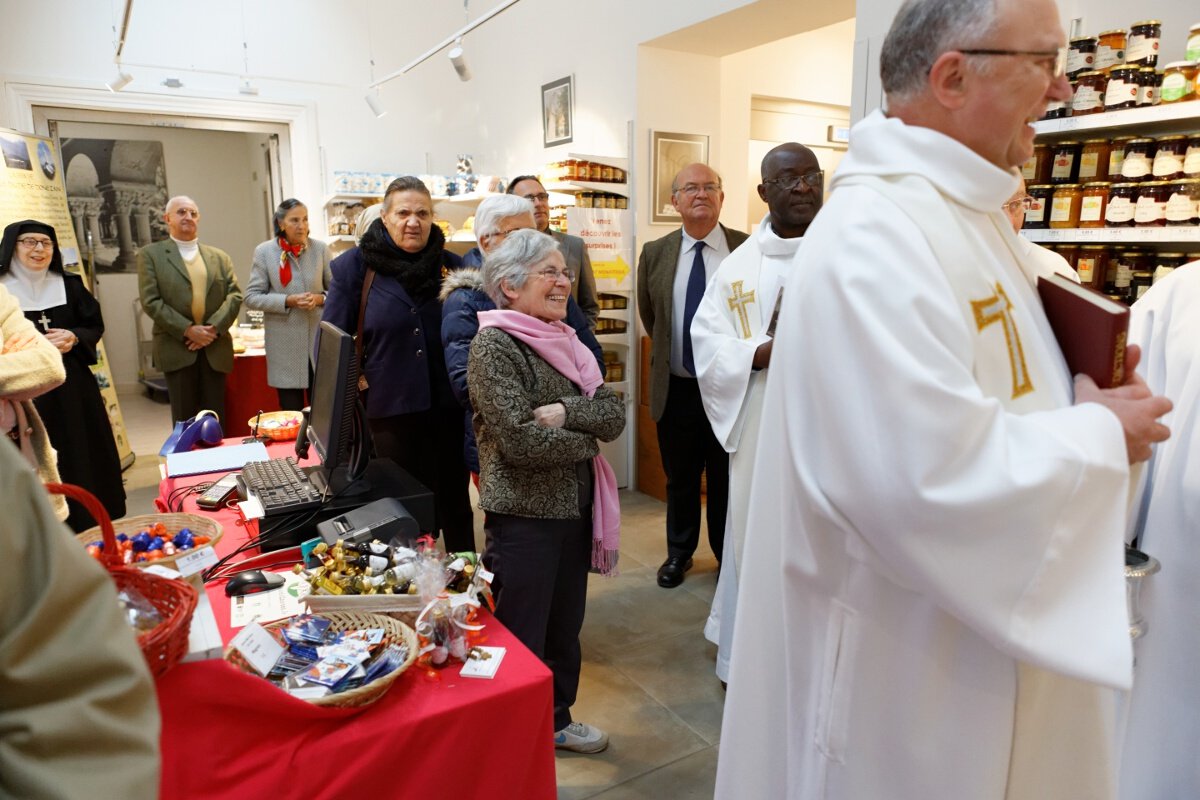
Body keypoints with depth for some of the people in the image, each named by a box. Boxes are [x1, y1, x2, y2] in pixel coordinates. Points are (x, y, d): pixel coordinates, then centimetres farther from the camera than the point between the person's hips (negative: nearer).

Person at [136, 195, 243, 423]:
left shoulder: (220, 257, 15)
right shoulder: (150, 254, 6)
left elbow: (235, 295, 5)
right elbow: (150, 301, -4)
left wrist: (214, 327, -11)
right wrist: (188, 330, -13)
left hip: (215, 349, 3)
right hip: (177, 349, -2)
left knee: (215, 421, 5)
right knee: (184, 420, 1)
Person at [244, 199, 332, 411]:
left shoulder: (320, 248, 4)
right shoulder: (264, 251, 1)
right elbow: (251, 297, 0)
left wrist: (320, 298, -12)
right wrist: (288, 301, -14)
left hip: (320, 340, 1)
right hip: (285, 346, -1)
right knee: (291, 411, 6)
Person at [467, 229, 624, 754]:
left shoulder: (564, 341, 8)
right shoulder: (494, 346, -13)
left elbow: (615, 415, -1)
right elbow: (520, 440, -22)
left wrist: (563, 412, -18)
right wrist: (585, 437, -8)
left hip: (573, 508, 7)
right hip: (523, 516, -7)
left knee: (565, 628, 21)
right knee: (522, 640, 7)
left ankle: (556, 720, 42)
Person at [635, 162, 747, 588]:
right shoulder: (655, 253, 1)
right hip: (675, 388, 2)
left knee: (727, 477, 13)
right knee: (679, 478, 17)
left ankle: (727, 553, 33)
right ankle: (679, 550, 37)